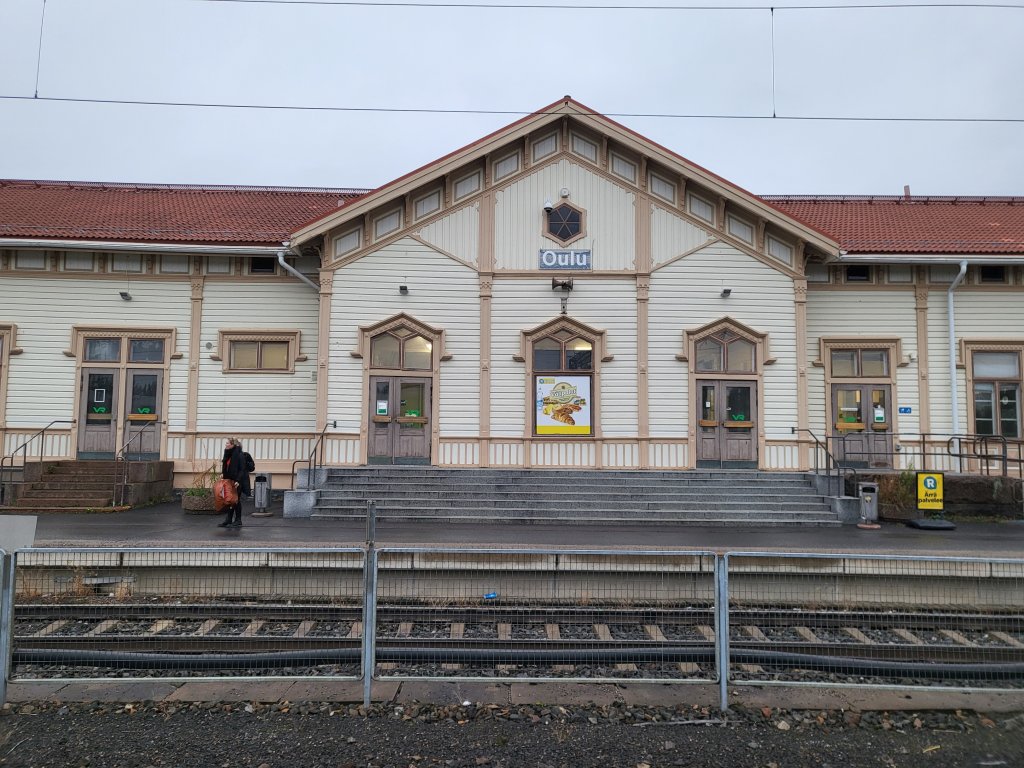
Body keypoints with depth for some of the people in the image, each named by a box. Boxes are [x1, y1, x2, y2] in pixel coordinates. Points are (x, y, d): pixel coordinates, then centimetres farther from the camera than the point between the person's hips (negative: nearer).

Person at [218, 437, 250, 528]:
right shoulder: (228, 454, 7)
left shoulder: (239, 455, -18)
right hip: (230, 481, 8)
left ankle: (238, 521, 10)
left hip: (237, 482, -8)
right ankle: (228, 520, 18)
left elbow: (242, 469, -20)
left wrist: (238, 481, -25)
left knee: (236, 500, 0)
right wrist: (223, 473, 4)